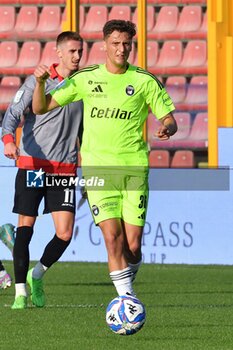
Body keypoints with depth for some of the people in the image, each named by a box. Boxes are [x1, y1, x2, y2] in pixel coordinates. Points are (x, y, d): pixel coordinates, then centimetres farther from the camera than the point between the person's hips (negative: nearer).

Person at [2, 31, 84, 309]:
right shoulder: (37, 81, -1)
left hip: (65, 169, 3)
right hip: (32, 166, -3)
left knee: (65, 234, -7)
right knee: (25, 229, -3)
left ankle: (37, 275, 19)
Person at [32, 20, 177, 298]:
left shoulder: (145, 81, 3)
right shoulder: (85, 79, 5)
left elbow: (169, 119, 8)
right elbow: (40, 108, 9)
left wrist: (167, 129, -16)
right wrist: (40, 83, -10)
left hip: (134, 168, 0)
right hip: (98, 168, 0)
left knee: (133, 246, -3)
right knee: (112, 236, -15)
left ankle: (126, 285, 25)